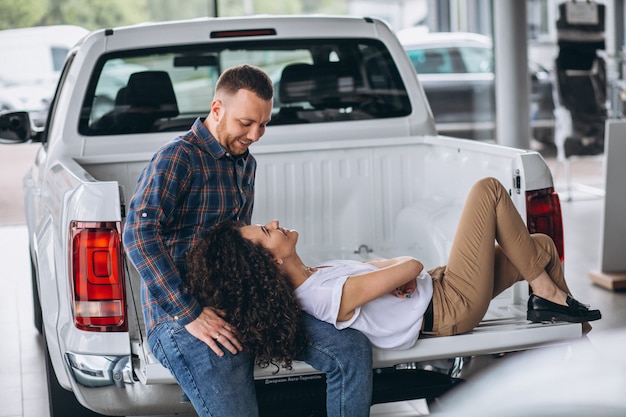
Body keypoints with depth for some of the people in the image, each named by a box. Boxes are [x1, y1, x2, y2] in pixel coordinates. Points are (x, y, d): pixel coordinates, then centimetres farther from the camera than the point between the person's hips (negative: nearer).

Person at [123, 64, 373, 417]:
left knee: (352, 349, -7)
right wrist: (190, 314, -24)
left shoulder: (245, 162, 19)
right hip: (182, 315, -8)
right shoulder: (179, 158, -9)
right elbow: (140, 233, -22)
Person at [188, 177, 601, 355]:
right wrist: (404, 269, -3)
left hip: (435, 289, 9)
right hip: (454, 306, -9)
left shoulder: (307, 281, -4)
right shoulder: (330, 296, -33)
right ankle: (546, 291, 7)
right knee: (489, 190, -4)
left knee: (541, 245, 18)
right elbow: (412, 265, -25)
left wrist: (396, 273, -12)